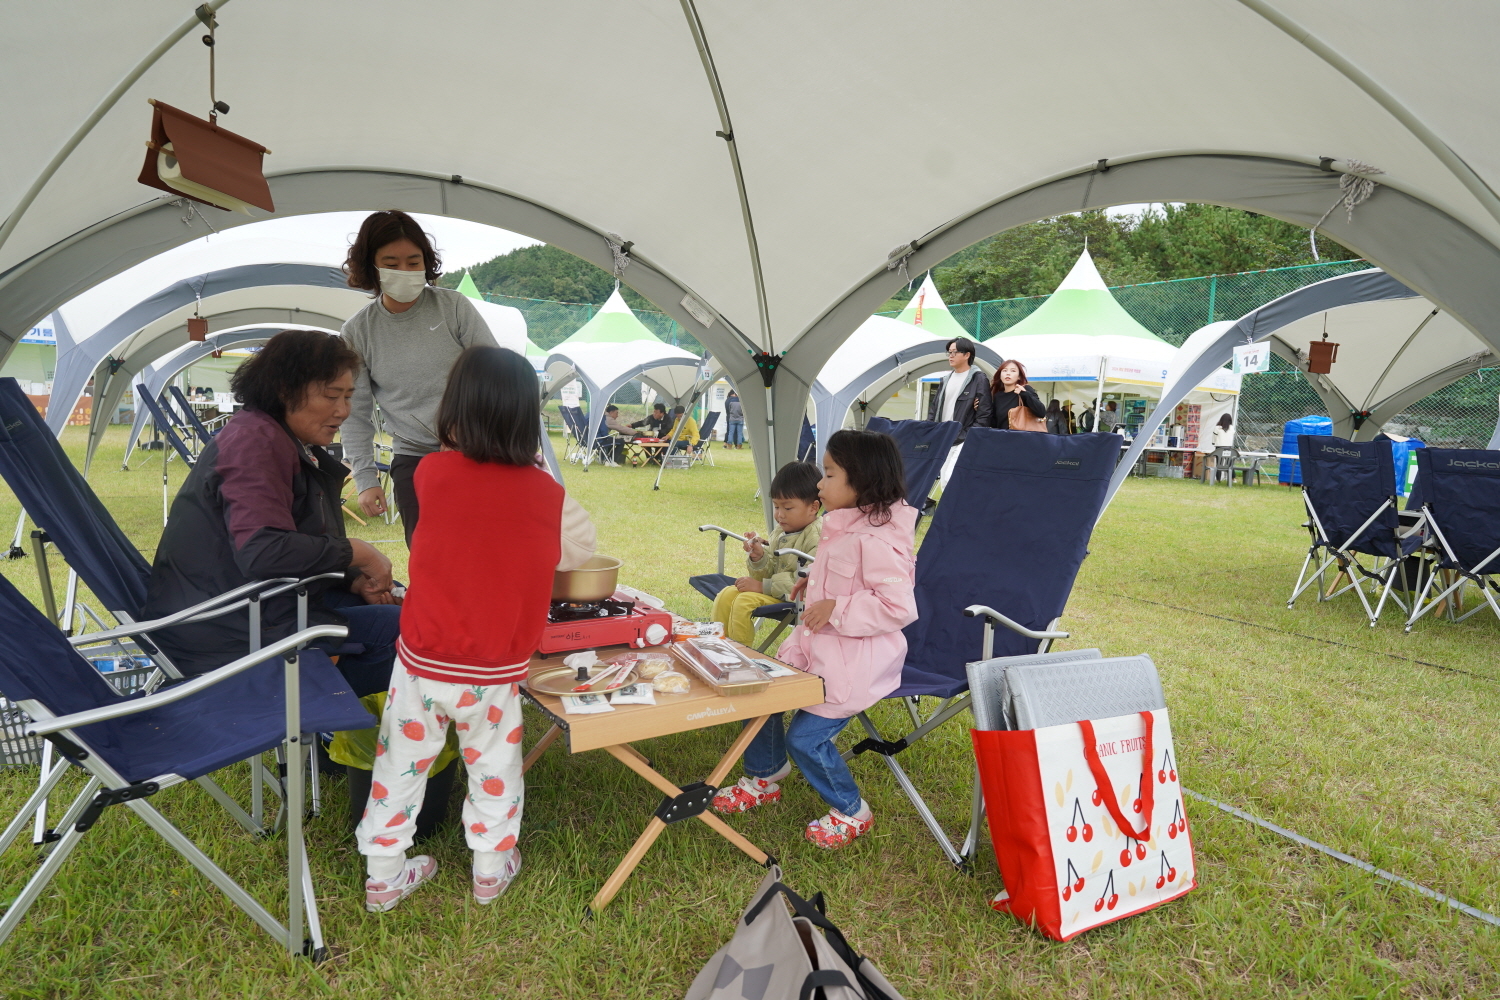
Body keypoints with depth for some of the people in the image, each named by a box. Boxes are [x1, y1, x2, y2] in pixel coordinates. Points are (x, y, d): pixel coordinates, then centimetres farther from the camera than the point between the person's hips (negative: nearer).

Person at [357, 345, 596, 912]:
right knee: (494, 768, 20)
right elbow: (580, 549, 5)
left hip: (423, 663, 0)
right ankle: (492, 869, 36)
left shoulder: (431, 473, -13)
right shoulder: (547, 495, -11)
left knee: (402, 764, 19)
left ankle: (383, 876, 34)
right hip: (495, 673, 0)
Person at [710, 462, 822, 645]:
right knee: (726, 595, -1)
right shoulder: (780, 532, 9)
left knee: (745, 601, -22)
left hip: (795, 597, -9)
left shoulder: (818, 536, -19)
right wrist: (758, 557, -11)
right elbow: (768, 573, 12)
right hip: (774, 588, 9)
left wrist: (762, 586, -21)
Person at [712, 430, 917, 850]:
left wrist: (835, 609, -26)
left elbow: (898, 607, -29)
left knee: (804, 736, -10)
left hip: (856, 662, -10)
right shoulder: (844, 529, 7)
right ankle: (764, 778, 34)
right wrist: (816, 585, 11)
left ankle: (850, 812, 17)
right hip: (818, 646, 10)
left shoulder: (876, 540, -24)